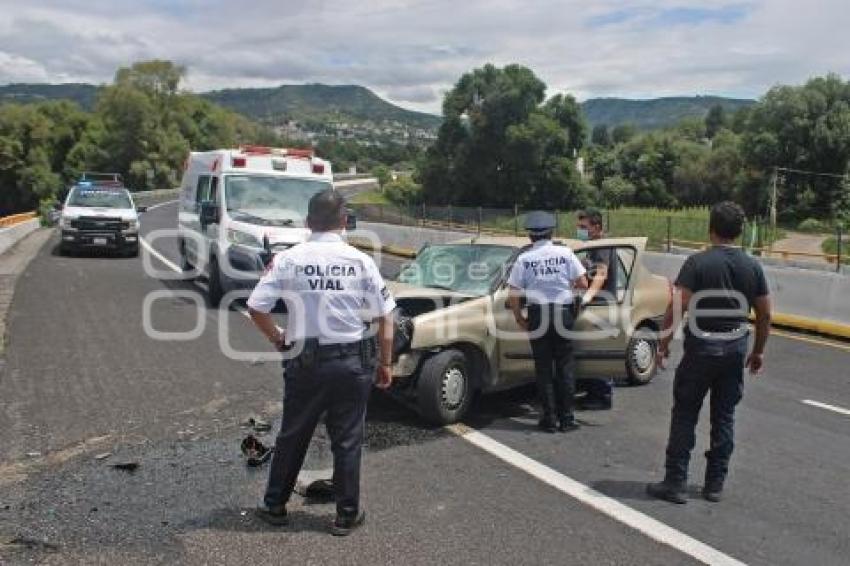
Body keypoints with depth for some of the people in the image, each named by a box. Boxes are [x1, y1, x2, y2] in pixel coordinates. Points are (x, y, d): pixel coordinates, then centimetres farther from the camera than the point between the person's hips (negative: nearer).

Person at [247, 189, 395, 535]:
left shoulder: (288, 260, -5)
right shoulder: (361, 262, -5)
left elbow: (256, 308, -7)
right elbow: (384, 318, -5)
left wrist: (277, 339, 10)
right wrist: (385, 363, 6)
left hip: (305, 362, 1)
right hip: (352, 361, 0)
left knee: (292, 437, 17)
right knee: (347, 440, 11)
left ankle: (274, 506, 31)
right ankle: (347, 515, 21)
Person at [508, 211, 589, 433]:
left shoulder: (524, 259, -3)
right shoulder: (565, 253, -3)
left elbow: (513, 294, -6)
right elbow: (583, 283, -3)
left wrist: (519, 319, 7)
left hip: (538, 315, 0)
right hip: (563, 313, 0)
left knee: (543, 368, 9)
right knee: (565, 367, 9)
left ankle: (549, 418, 12)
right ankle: (567, 418, 12)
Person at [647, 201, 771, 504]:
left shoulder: (697, 262, -11)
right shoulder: (752, 266, 2)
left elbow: (677, 306, -17)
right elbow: (765, 314, 6)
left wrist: (664, 343, -8)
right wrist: (758, 351, 16)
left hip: (701, 348, -4)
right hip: (736, 349, 4)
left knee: (684, 416, 4)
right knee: (724, 417, 13)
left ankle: (675, 482, 7)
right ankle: (715, 485, 20)